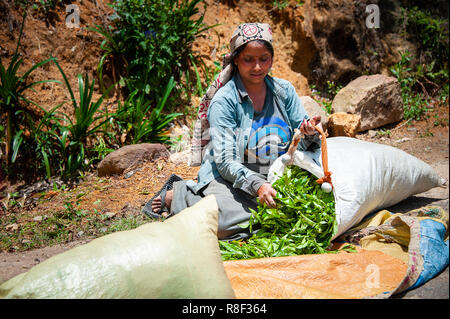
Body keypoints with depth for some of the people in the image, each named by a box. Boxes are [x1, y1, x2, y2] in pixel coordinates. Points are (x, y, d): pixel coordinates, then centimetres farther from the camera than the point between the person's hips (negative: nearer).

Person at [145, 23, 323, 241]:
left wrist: (309, 134, -21)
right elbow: (225, 161, -18)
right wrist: (257, 185, -35)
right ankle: (180, 195, -1)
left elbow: (302, 144, 4)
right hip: (226, 178, -7)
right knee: (234, 223, -33)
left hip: (274, 177, 7)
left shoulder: (284, 91, 2)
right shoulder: (223, 100, -12)